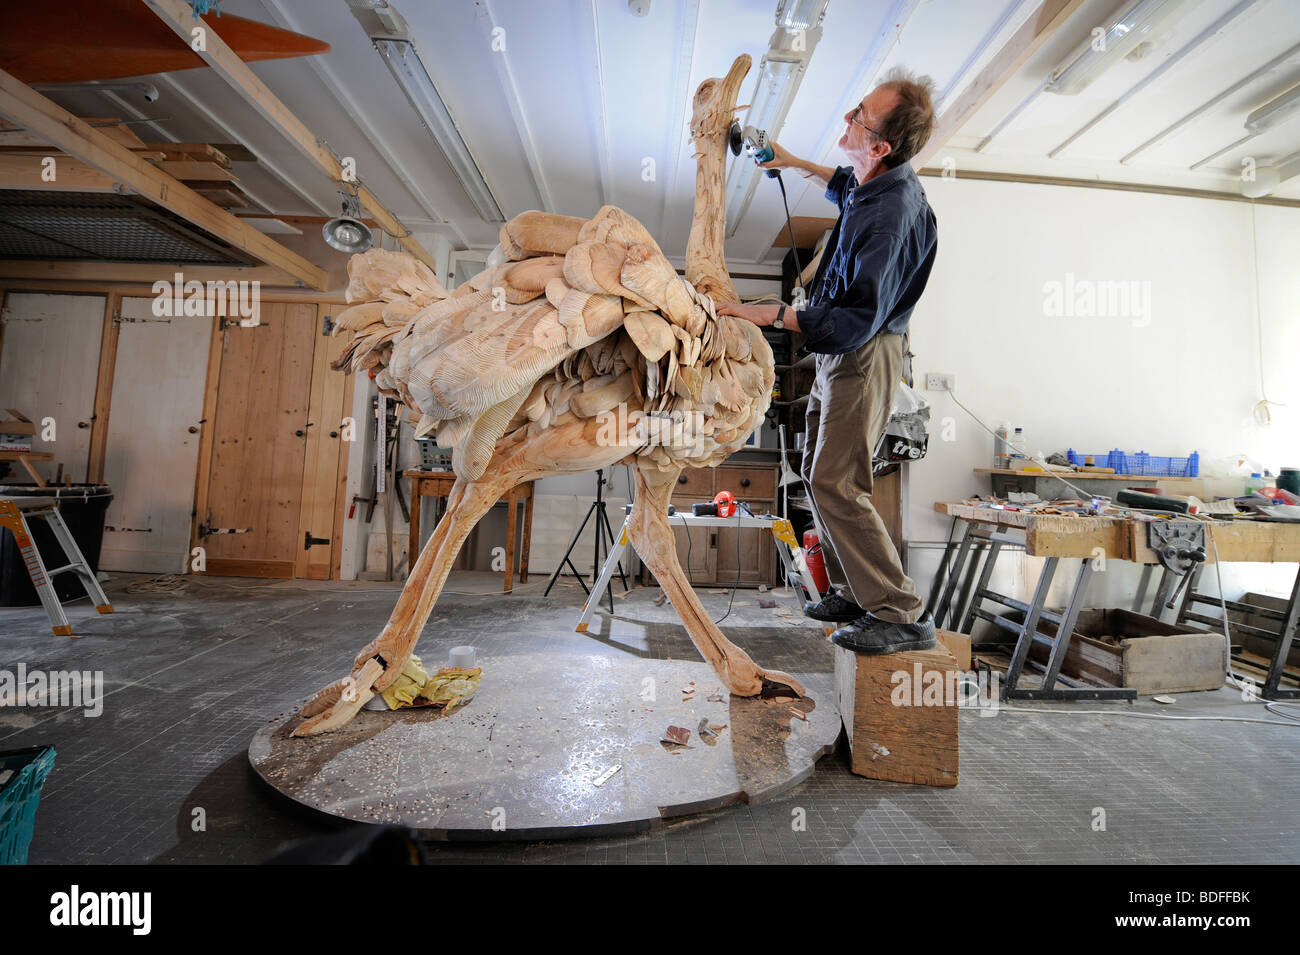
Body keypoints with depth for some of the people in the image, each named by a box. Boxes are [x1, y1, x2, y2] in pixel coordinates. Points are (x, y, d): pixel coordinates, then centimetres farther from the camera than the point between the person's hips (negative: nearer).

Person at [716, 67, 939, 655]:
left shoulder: (891, 217, -24)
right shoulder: (871, 183, 7)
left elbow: (858, 321, -28)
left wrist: (774, 315, -29)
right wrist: (793, 163, 30)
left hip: (864, 357, -10)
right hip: (839, 352, 10)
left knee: (836, 483, -15)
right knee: (817, 474, 11)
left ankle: (902, 615, -2)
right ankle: (861, 594, 22)